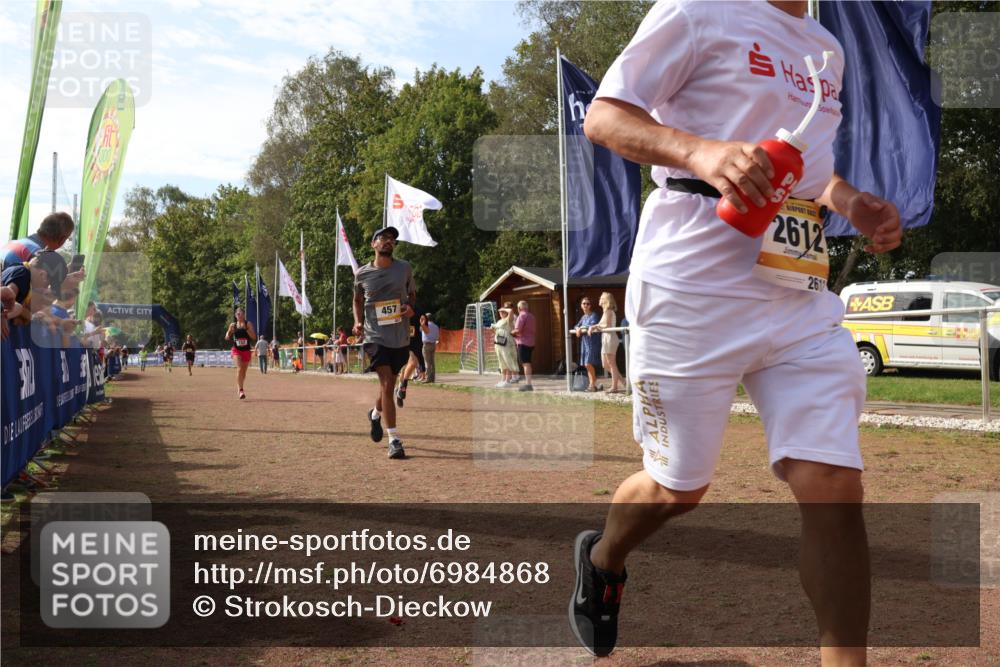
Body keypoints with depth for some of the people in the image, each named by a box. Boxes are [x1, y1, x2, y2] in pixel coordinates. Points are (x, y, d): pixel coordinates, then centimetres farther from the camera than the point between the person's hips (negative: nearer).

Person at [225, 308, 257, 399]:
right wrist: (230, 331, -12)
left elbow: (254, 337, -8)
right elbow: (227, 338, 9)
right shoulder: (233, 325, 3)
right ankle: (240, 390, -23)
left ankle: (239, 387, 35)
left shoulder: (248, 324, -1)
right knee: (239, 369, -20)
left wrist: (246, 329, -19)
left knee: (244, 371, 12)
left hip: (246, 350, 1)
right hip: (236, 350, -1)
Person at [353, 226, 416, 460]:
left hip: (401, 337, 3)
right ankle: (394, 440, -9)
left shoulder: (404, 269, 3)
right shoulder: (362, 274, 1)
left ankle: (375, 414, 47)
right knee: (386, 384, -14)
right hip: (376, 336, -3)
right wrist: (358, 322, -2)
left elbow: (412, 294, 16)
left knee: (389, 384, 14)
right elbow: (358, 300, 15)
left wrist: (411, 306, -6)